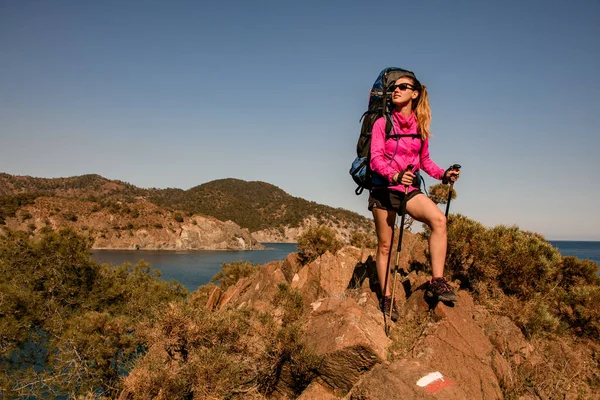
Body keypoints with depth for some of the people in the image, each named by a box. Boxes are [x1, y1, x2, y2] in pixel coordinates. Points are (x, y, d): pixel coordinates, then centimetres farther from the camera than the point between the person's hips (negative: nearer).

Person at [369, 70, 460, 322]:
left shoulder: (420, 125, 8)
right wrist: (394, 175, -30)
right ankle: (386, 297, 15)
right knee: (385, 245, 2)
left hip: (409, 188, 2)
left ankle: (437, 282, -21)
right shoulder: (383, 123, -3)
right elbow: (376, 158, -12)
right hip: (384, 188, -2)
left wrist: (443, 174, -5)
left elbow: (424, 160, 14)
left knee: (438, 219, -25)